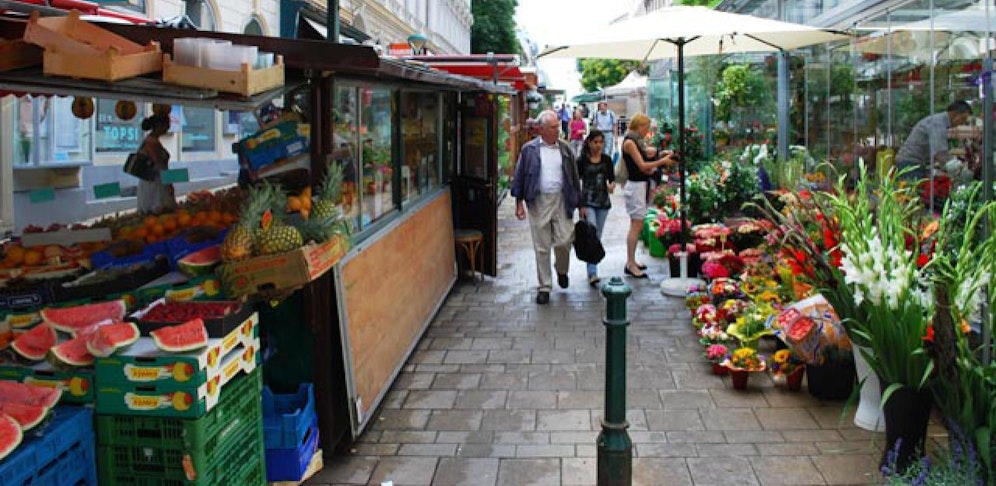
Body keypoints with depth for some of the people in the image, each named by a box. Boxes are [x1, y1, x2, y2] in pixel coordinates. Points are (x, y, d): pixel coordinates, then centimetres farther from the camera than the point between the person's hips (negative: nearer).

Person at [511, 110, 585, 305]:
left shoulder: (565, 149, 7)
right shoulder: (529, 149, 0)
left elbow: (574, 178, 12)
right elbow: (519, 176, 3)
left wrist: (580, 204, 12)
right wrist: (519, 202, -2)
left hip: (561, 201, 1)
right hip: (538, 203, -1)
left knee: (564, 241, -3)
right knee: (541, 247, 4)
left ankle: (562, 270, 29)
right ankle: (544, 286, 15)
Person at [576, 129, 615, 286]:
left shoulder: (607, 159, 7)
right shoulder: (582, 160, -4)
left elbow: (612, 178, 13)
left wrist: (612, 185, -11)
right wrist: (579, 205, -9)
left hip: (603, 202, 4)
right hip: (588, 202, -4)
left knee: (598, 237, 10)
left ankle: (592, 270, 21)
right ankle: (592, 273, -20)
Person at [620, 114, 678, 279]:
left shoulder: (637, 141, 16)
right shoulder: (629, 142, -12)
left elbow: (645, 168, 13)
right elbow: (642, 166, -16)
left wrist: (663, 160, 6)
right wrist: (662, 161, -12)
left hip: (643, 184, 9)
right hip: (636, 186, -9)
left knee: (636, 225, 11)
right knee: (636, 225, -8)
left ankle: (631, 261, 17)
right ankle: (630, 264, -5)